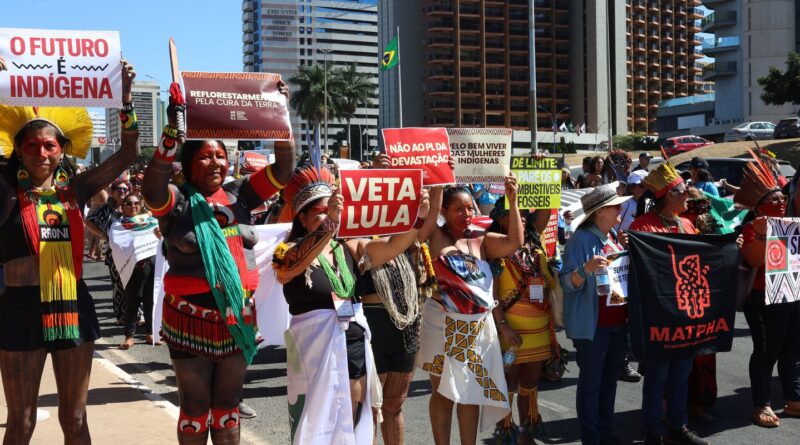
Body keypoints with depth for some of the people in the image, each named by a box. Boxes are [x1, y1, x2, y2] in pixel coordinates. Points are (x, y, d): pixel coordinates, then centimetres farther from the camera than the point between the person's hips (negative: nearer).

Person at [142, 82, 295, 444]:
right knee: (195, 407, 10)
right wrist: (173, 130, -36)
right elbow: (153, 183, -26)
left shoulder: (239, 196, 5)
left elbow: (283, 170, 1)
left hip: (237, 316, 4)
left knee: (228, 404, 17)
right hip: (192, 318, -3)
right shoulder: (177, 202, -6)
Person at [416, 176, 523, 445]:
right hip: (443, 325, -3)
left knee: (472, 392, 11)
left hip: (478, 327, 4)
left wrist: (512, 201, -10)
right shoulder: (435, 236, -2)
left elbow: (515, 242, -5)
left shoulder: (481, 241, 7)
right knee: (444, 393, 7)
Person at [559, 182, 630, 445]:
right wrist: (586, 269, -34)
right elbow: (567, 283, -16)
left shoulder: (616, 236, 9)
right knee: (591, 383, 2)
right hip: (592, 324, -7)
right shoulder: (582, 238, -13)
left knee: (610, 380, 16)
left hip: (618, 322, 7)